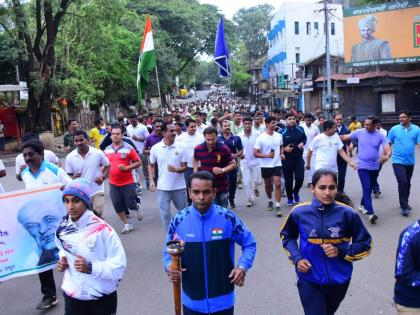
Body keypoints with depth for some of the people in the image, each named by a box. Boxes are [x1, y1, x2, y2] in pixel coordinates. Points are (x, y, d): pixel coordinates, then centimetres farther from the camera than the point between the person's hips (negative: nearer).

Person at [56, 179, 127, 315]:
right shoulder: (62, 229, -4)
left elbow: (119, 266, -19)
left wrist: (91, 268, -30)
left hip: (102, 299, -3)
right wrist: (63, 260, -2)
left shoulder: (102, 229, -20)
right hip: (73, 297, 3)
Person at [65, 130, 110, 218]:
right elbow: (68, 175, 3)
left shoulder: (98, 153, -7)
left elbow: (107, 165, 8)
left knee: (99, 217, 3)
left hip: (97, 192, -1)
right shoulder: (70, 157, -5)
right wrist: (73, 178, -21)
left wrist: (103, 176, -10)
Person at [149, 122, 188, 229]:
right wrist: (151, 181, -3)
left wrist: (176, 169, -26)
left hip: (179, 186, 1)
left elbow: (184, 167, -4)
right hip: (163, 187, 0)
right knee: (165, 213, 3)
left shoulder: (181, 147, -7)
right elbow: (151, 165, 8)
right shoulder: (155, 148, -5)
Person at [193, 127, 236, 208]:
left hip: (222, 186, -1)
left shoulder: (224, 149, -13)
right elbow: (195, 160, 17)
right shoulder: (198, 149, -7)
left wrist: (222, 170, -21)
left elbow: (233, 164, -4)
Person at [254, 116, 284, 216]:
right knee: (268, 185, 15)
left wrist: (282, 153, -1)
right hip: (265, 165, -1)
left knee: (277, 184, -9)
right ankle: (270, 201, 39)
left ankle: (278, 206, -5)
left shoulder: (279, 136, 0)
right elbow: (255, 153, -11)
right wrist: (267, 155, -23)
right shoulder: (261, 138, -12)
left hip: (277, 164, 1)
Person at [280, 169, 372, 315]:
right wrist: (296, 258, -9)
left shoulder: (347, 214, -15)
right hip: (310, 281, -2)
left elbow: (364, 244, -2)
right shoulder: (299, 212, -14)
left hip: (339, 280, 2)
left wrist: (341, 252, -18)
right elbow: (287, 237, 7)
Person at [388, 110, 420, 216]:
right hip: (398, 161, -3)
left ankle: (405, 203, 33)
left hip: (410, 161, 3)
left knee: (407, 183, 16)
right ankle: (404, 206, -3)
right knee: (402, 182, -12)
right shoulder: (394, 129, -4)